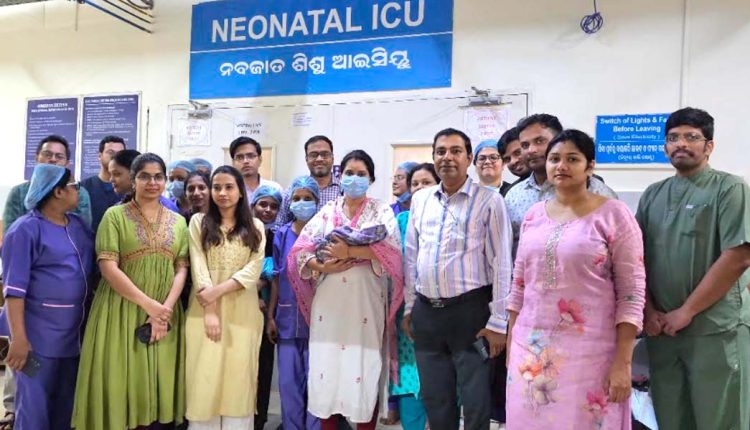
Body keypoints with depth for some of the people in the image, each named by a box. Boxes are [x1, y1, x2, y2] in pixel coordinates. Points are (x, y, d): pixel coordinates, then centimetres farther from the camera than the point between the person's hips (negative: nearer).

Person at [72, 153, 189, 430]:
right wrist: (149, 305, -14)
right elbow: (108, 268, -9)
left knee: (157, 385, 6)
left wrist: (166, 308, -11)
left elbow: (182, 268, 5)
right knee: (120, 382, 1)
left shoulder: (178, 222, 10)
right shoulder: (115, 215, -1)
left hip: (165, 315, 3)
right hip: (122, 312, -3)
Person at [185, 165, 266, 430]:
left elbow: (254, 269, -2)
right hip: (205, 309, 0)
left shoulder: (255, 227, 9)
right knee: (205, 378, 1)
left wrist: (218, 290, -14)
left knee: (238, 377, 3)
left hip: (242, 311, 1)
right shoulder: (199, 222, 7)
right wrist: (210, 311, -12)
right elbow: (198, 268, -2)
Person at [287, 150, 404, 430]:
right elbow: (300, 252, 6)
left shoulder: (381, 211, 7)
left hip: (366, 303, -2)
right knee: (326, 369, 3)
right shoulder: (326, 213, 13)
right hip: (328, 303, 2)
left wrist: (350, 251, -16)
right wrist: (321, 266, -11)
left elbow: (392, 250, -10)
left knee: (364, 371, -1)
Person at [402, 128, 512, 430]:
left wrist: (498, 321, -11)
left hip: (470, 310, -4)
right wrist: (409, 308, 12)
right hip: (426, 311, 5)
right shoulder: (420, 199, 9)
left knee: (476, 403, 7)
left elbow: (501, 263, -8)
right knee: (434, 400, 17)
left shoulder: (489, 201, -7)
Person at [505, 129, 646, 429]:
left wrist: (623, 363, -12)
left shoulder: (613, 214, -5)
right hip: (530, 347, 4)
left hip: (588, 351, -4)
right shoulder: (533, 215, 8)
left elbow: (632, 294, -7)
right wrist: (510, 343, 12)